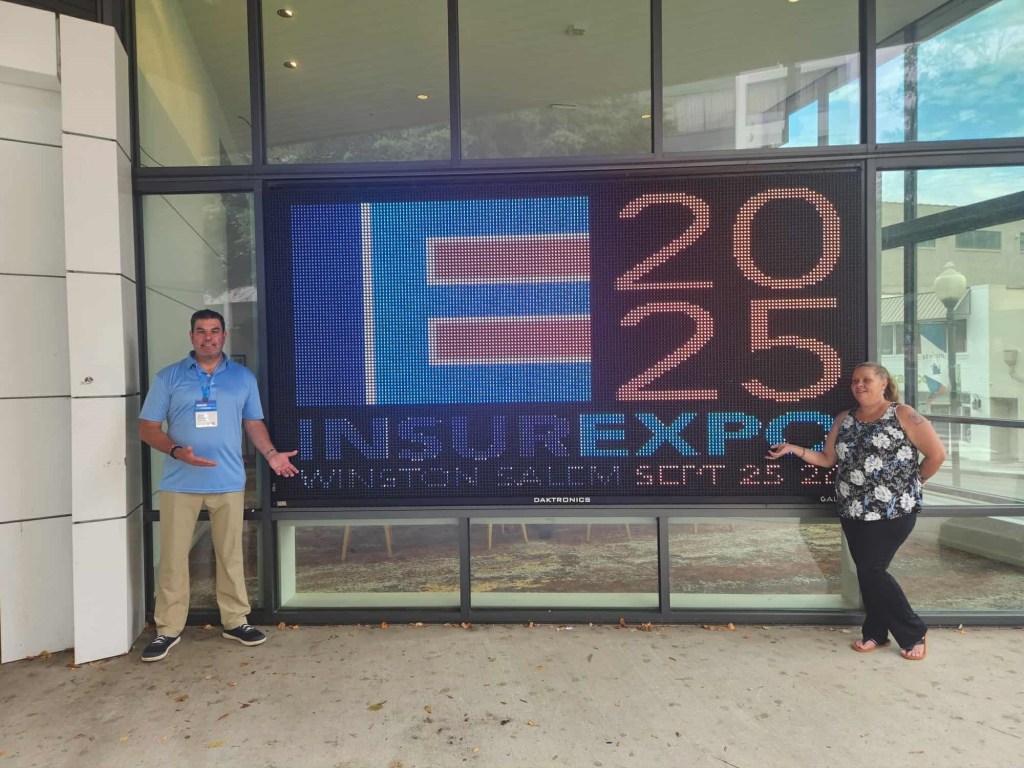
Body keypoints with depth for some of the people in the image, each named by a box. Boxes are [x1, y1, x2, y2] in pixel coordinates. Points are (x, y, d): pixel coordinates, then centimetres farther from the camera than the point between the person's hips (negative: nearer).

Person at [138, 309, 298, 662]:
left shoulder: (243, 377, 9)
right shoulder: (168, 378, 3)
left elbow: (254, 423, 12)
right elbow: (148, 428, 2)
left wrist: (270, 453, -5)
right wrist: (177, 451, -16)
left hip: (228, 482, 1)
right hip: (180, 483, -1)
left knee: (231, 554, 9)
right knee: (173, 557, 5)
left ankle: (235, 621, 23)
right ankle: (168, 629, 20)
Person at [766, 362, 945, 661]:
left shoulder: (903, 415, -6)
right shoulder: (844, 419, 10)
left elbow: (937, 454, -3)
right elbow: (827, 458, 10)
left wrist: (913, 482, 4)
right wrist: (793, 449, -1)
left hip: (893, 510, -5)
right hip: (853, 512, 5)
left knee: (872, 569, -6)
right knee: (866, 571, 9)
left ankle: (914, 632, 14)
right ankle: (876, 632, 24)